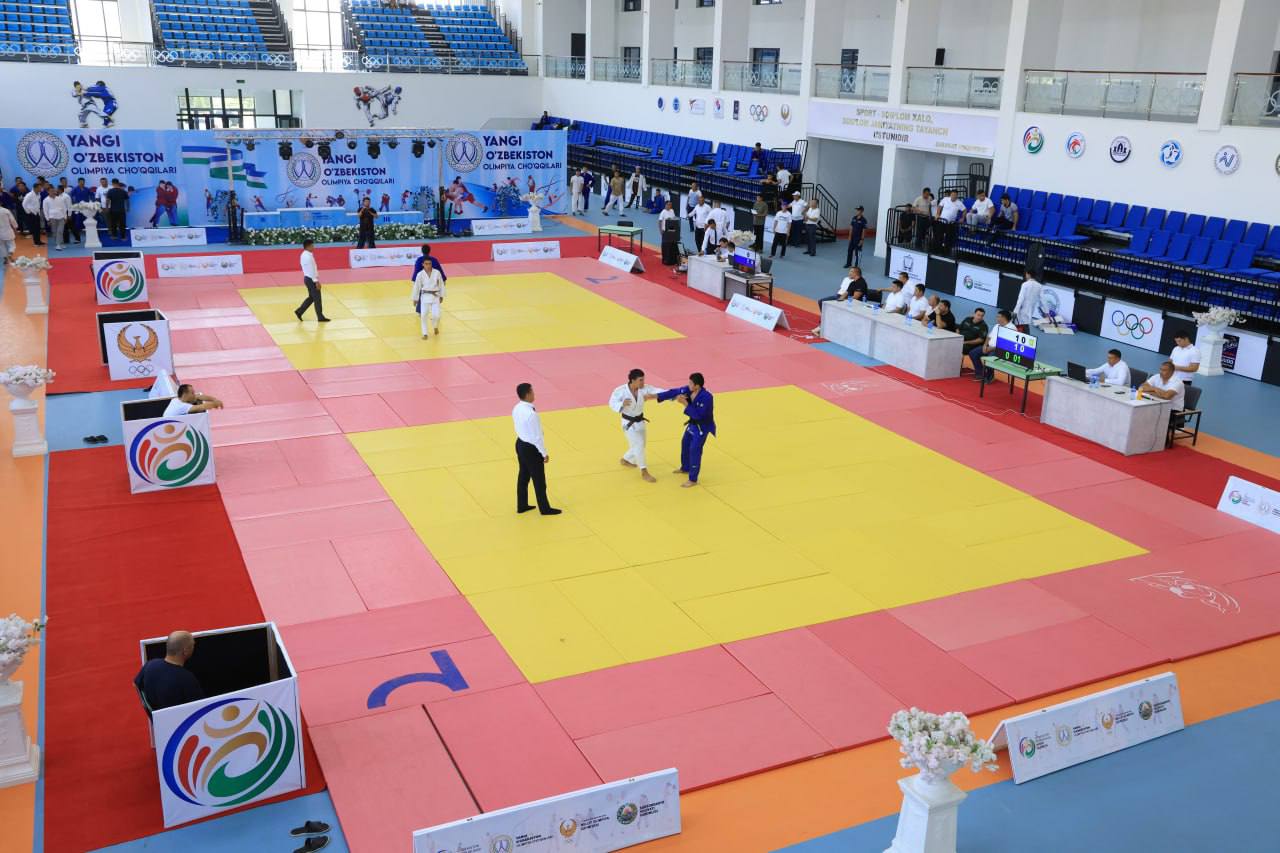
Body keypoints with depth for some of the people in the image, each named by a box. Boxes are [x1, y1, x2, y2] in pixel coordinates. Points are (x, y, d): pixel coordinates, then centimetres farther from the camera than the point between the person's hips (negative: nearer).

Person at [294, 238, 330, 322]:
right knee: (317, 299, 0)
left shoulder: (304, 255, 10)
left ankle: (299, 312, 20)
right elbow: (311, 270, -23)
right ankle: (320, 317, 8)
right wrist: (316, 281, -20)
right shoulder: (308, 256, -21)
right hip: (311, 279, -10)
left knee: (311, 297, 18)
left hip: (308, 278, 10)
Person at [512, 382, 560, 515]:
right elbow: (537, 437, -24)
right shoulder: (531, 414, -30)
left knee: (523, 476, 22)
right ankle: (545, 508, 25)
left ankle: (522, 505, 35)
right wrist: (544, 453, -11)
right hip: (531, 448, -8)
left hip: (520, 444, 8)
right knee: (539, 480, 9)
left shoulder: (517, 409, -4)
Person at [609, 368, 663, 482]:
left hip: (640, 422, 6)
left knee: (640, 445, 21)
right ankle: (644, 472, -6)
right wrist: (622, 404, -37)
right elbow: (612, 403, -15)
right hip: (629, 423, -6)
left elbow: (658, 392, -19)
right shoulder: (621, 390, -22)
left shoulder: (644, 388, -12)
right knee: (638, 444, -15)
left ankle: (626, 460, 49)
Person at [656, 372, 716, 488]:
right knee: (685, 444, 23)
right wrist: (656, 396, -11)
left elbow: (697, 415, -34)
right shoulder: (688, 390, -11)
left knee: (694, 450, -10)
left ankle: (693, 479, 0)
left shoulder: (706, 397, -33)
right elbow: (673, 392, -7)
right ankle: (685, 468, 46)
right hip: (693, 423, 9)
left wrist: (685, 404, -36)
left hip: (703, 426, -9)